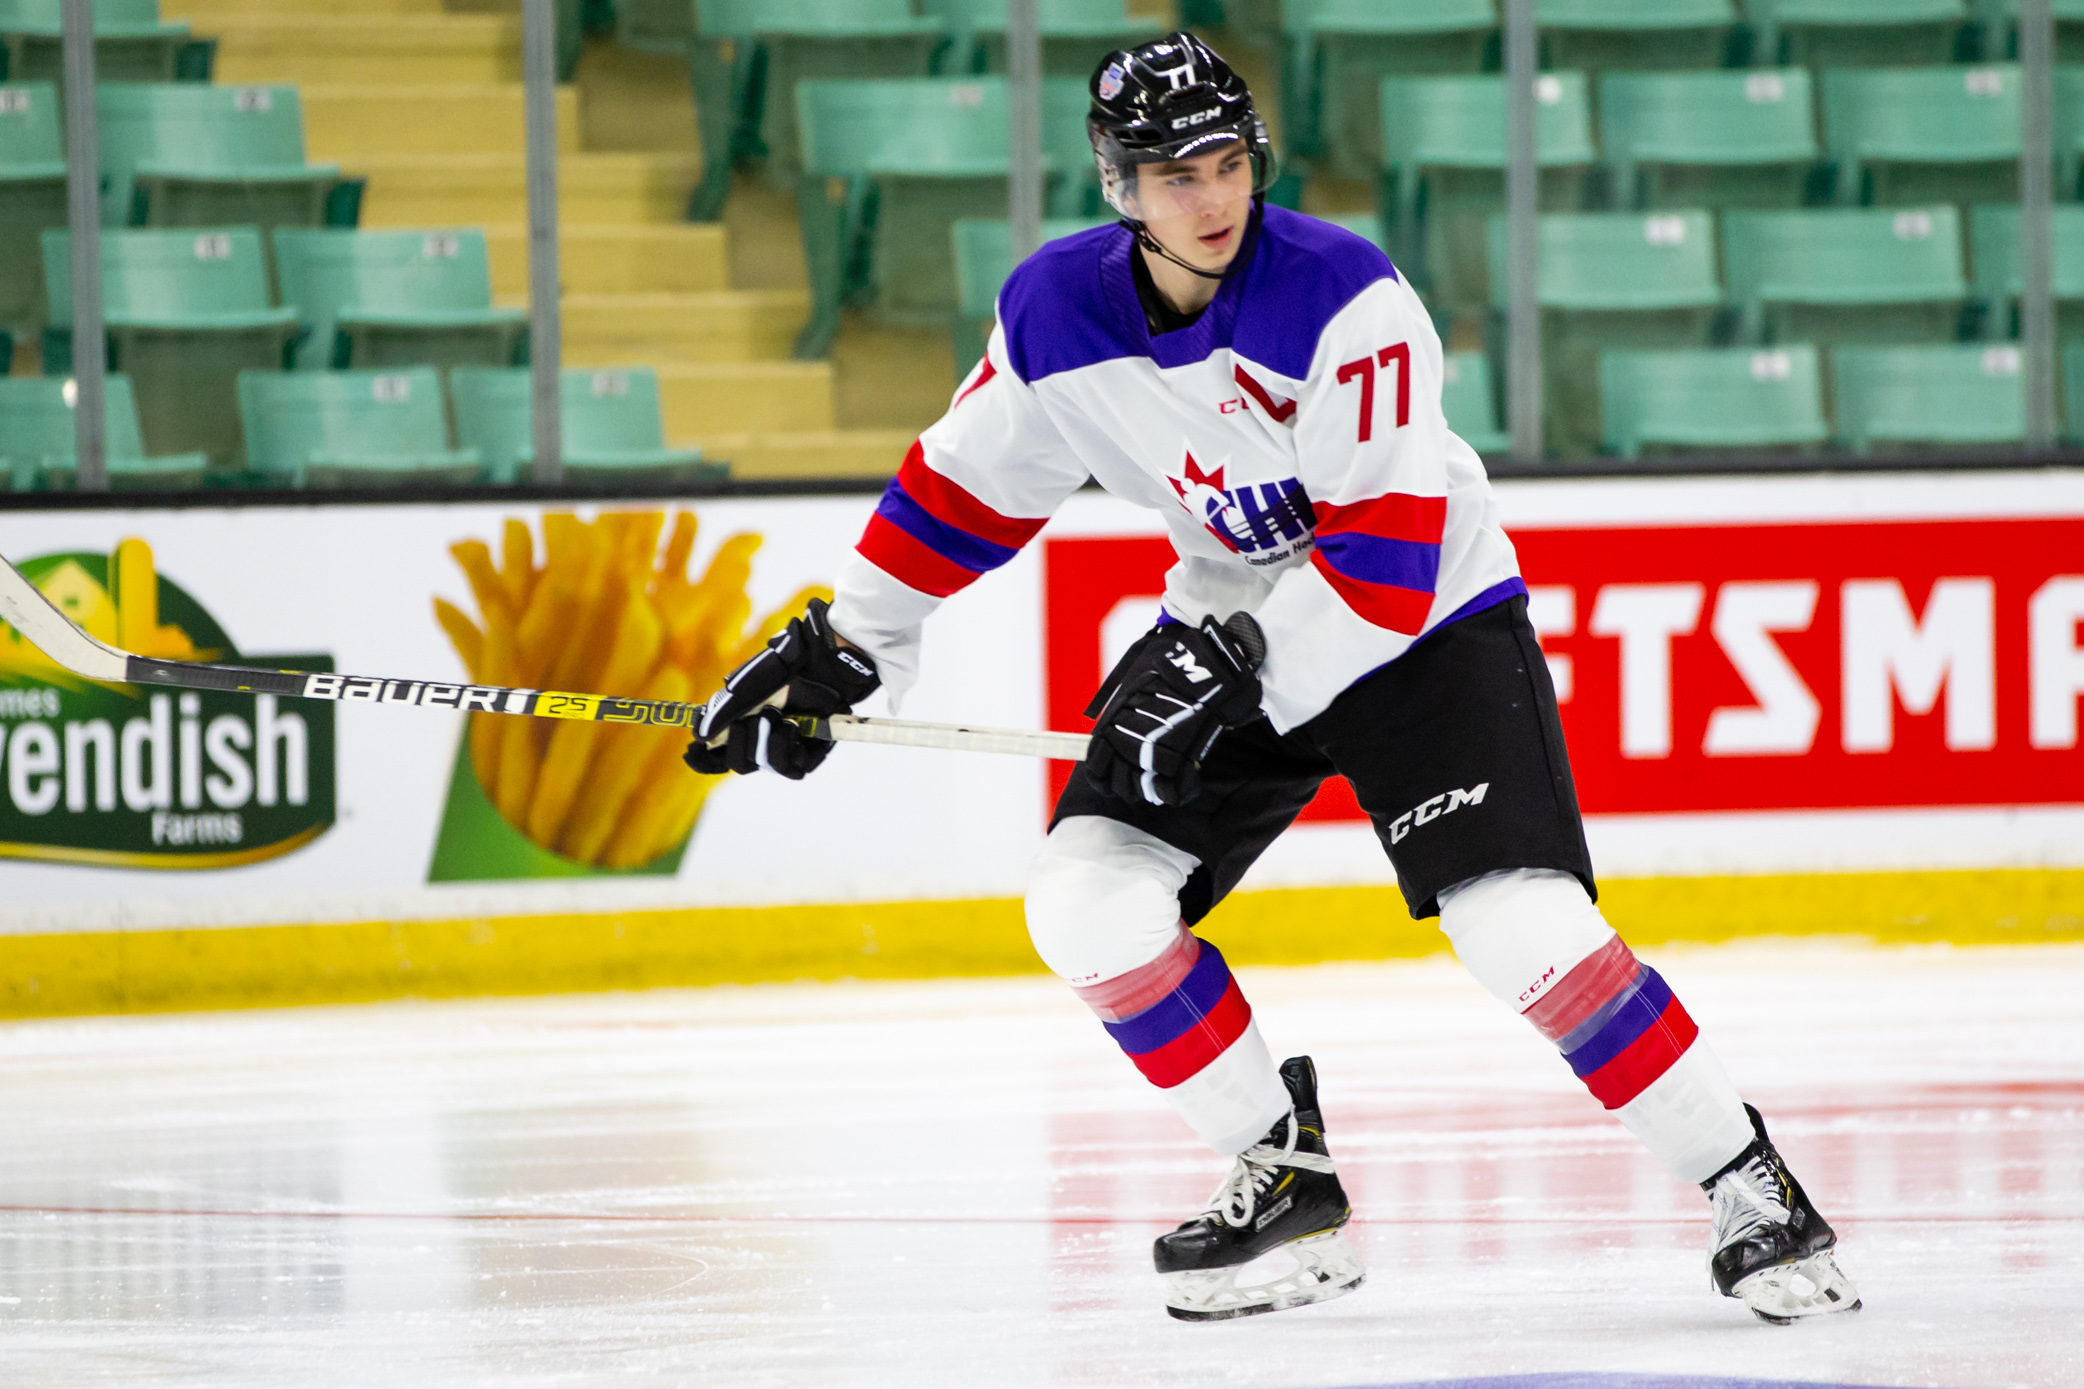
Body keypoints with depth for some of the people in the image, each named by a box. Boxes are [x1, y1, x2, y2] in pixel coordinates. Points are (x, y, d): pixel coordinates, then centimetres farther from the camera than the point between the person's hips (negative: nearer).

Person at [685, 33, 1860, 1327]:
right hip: (1234, 620, 6)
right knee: (1086, 902, -9)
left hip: (1425, 621, -6)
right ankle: (1286, 1182, 6)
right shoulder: (1057, 312, -10)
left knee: (1522, 924, -21)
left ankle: (1755, 1197, -9)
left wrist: (1243, 671, -33)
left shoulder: (1348, 300, -26)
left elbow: (1390, 554, -28)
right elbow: (966, 489, 7)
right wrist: (837, 651, 5)